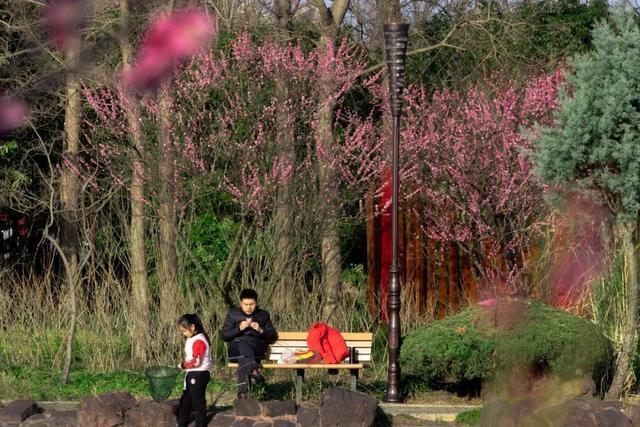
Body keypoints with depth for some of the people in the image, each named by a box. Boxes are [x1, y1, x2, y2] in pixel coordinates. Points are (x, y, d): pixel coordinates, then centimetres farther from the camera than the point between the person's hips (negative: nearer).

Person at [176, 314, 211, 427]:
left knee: (198, 401, -1)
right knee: (185, 400, 16)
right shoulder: (190, 339, 12)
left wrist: (183, 365, -12)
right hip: (191, 375, 10)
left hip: (199, 374, -10)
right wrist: (183, 365, 2)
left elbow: (196, 361, -24)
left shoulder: (199, 341, -19)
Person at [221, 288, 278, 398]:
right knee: (243, 345, -40)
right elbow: (224, 335, 11)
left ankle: (243, 389, -55)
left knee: (243, 356, -37)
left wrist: (260, 330, -2)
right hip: (235, 348, -1)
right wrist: (239, 328, -6)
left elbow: (273, 337, 17)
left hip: (257, 347, 1)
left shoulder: (263, 315, 22)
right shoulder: (232, 314, 19)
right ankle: (253, 369, -69)